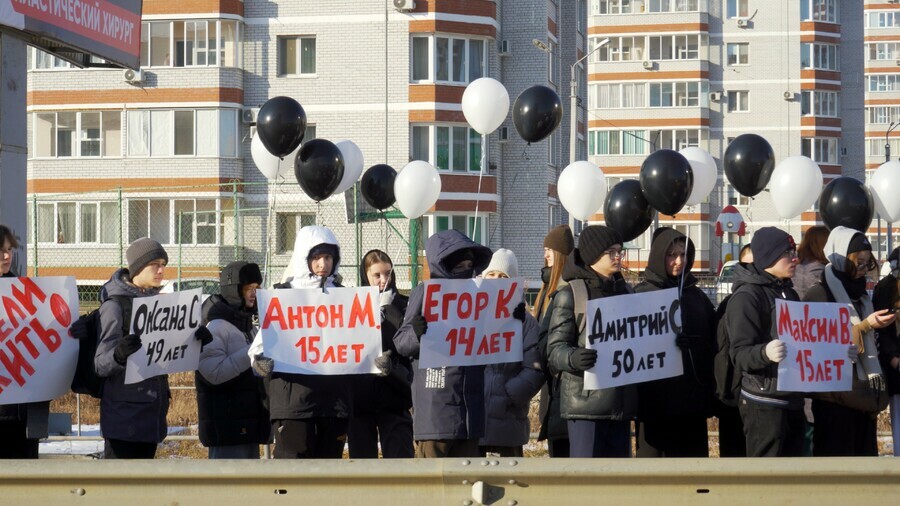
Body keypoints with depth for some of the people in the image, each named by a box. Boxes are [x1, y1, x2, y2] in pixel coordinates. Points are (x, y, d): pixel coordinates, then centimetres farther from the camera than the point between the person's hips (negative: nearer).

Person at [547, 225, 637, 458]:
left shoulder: (625, 292, 15)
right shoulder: (569, 295, -4)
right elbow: (555, 350, -9)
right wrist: (573, 358, -31)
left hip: (621, 401, 6)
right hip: (586, 402, -6)